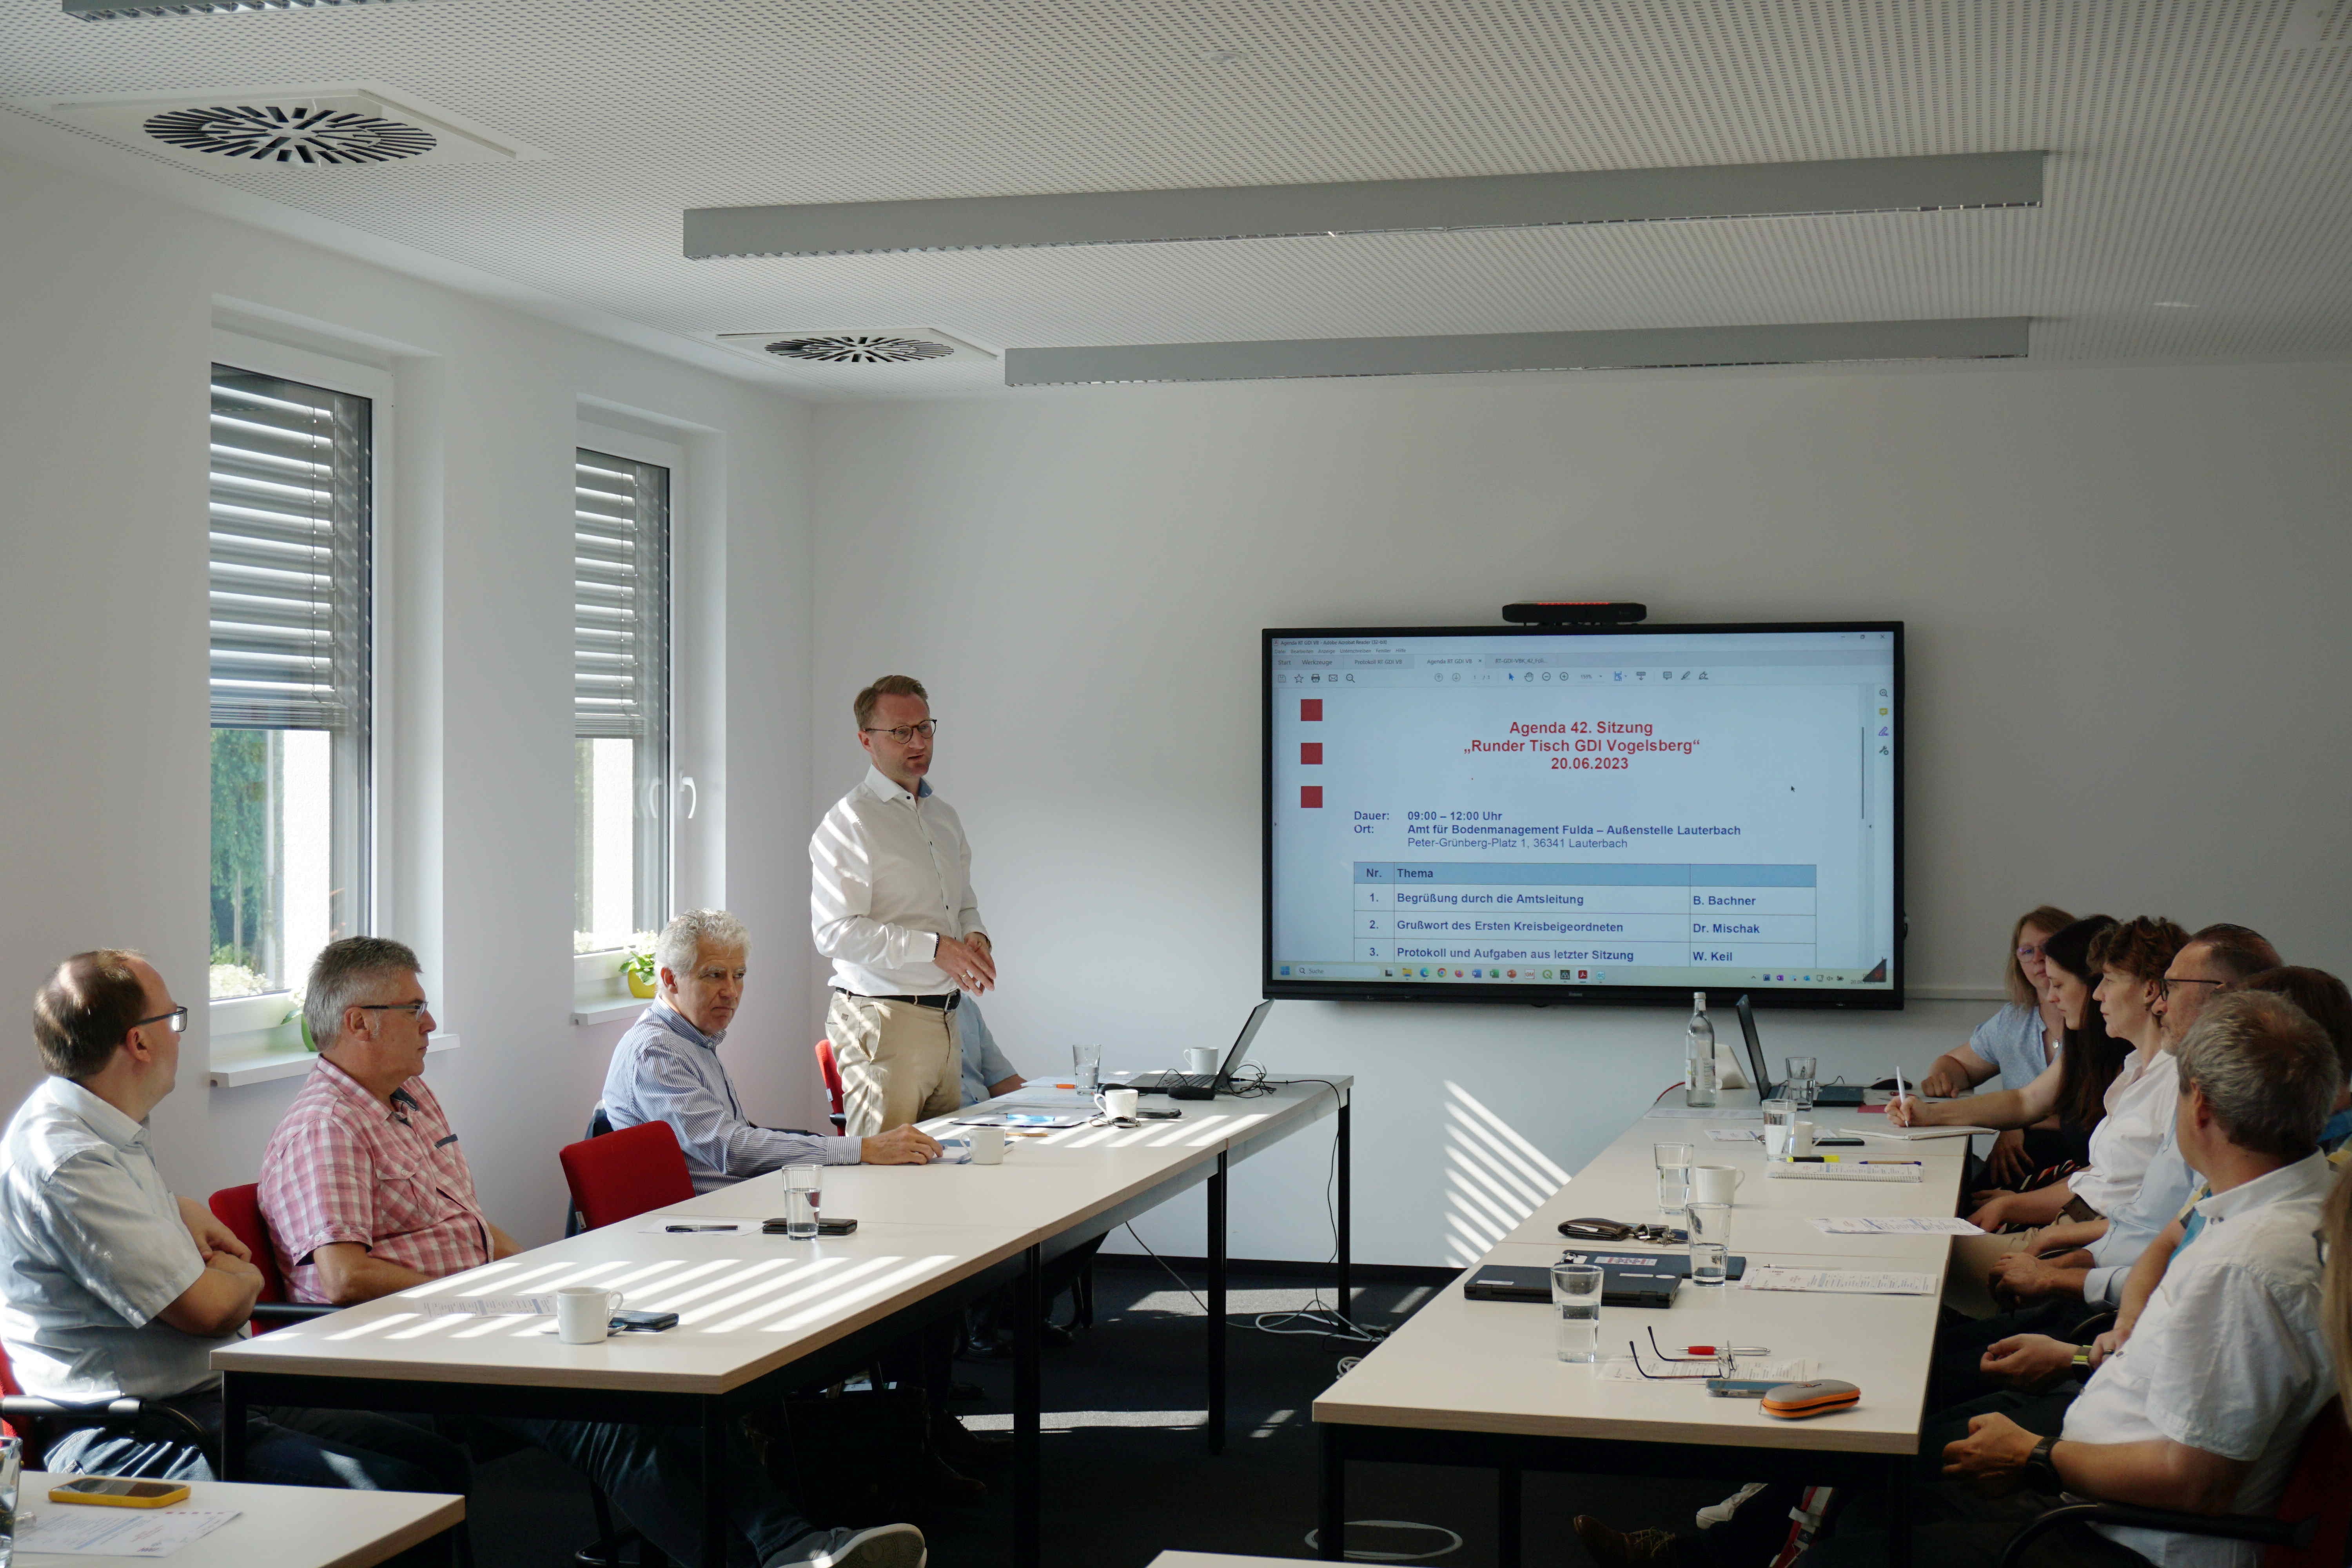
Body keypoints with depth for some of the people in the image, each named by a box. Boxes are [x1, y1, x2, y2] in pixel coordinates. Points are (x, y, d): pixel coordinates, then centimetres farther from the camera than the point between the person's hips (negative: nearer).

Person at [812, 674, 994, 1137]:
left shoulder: (944, 817, 18)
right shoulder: (849, 824, -8)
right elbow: (836, 933, -17)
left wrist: (976, 938, 5)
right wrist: (934, 948, -20)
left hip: (946, 1023, 8)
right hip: (883, 1021, -8)